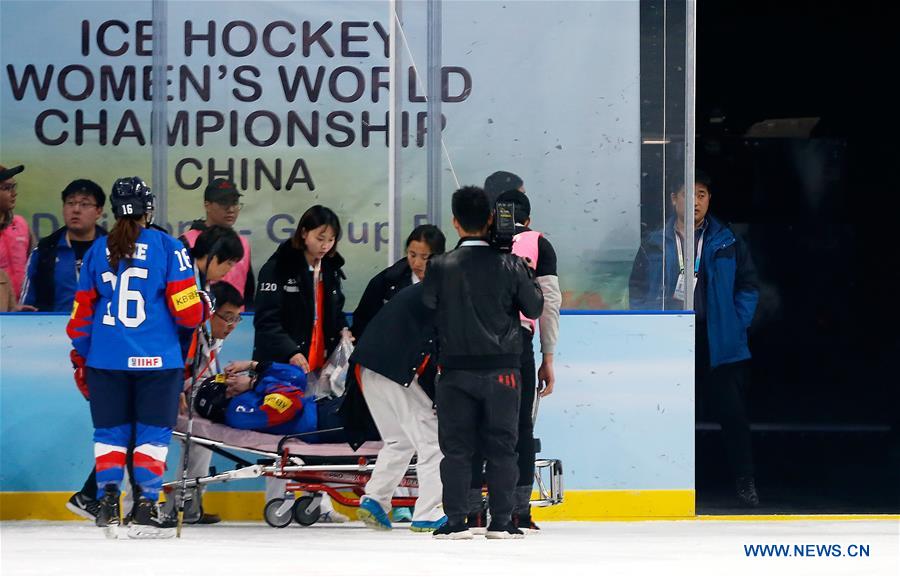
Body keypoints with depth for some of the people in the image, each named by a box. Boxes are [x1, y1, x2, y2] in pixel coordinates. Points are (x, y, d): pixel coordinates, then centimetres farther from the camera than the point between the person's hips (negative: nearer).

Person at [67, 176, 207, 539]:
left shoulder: (98, 250, 6)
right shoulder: (167, 247, -4)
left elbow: (82, 311, 11)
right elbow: (187, 311, -6)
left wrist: (80, 358, 21)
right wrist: (203, 308, 17)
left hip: (105, 358, 3)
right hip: (157, 359, -3)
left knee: (110, 430, 11)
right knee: (153, 432, 3)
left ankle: (107, 503, 3)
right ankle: (146, 508, -4)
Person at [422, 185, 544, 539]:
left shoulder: (440, 267, -7)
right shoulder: (510, 265, -6)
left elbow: (427, 309, 0)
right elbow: (534, 309, 3)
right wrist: (529, 278, 18)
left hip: (457, 370, 0)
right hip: (501, 370, 0)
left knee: (456, 446, 6)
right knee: (501, 446, 7)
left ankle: (456, 520, 1)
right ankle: (501, 522, 4)